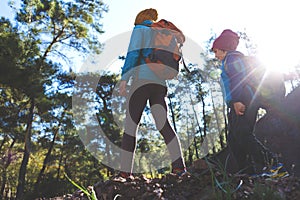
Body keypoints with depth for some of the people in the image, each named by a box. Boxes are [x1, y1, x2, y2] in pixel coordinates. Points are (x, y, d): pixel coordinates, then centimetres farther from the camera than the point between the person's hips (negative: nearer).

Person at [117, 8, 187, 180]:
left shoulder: (140, 29, 7)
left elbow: (133, 53, -8)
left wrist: (124, 78, -14)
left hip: (142, 80, -5)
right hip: (160, 84, 5)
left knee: (131, 125, -2)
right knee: (164, 124, -1)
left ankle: (125, 171, -4)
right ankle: (179, 164, -17)